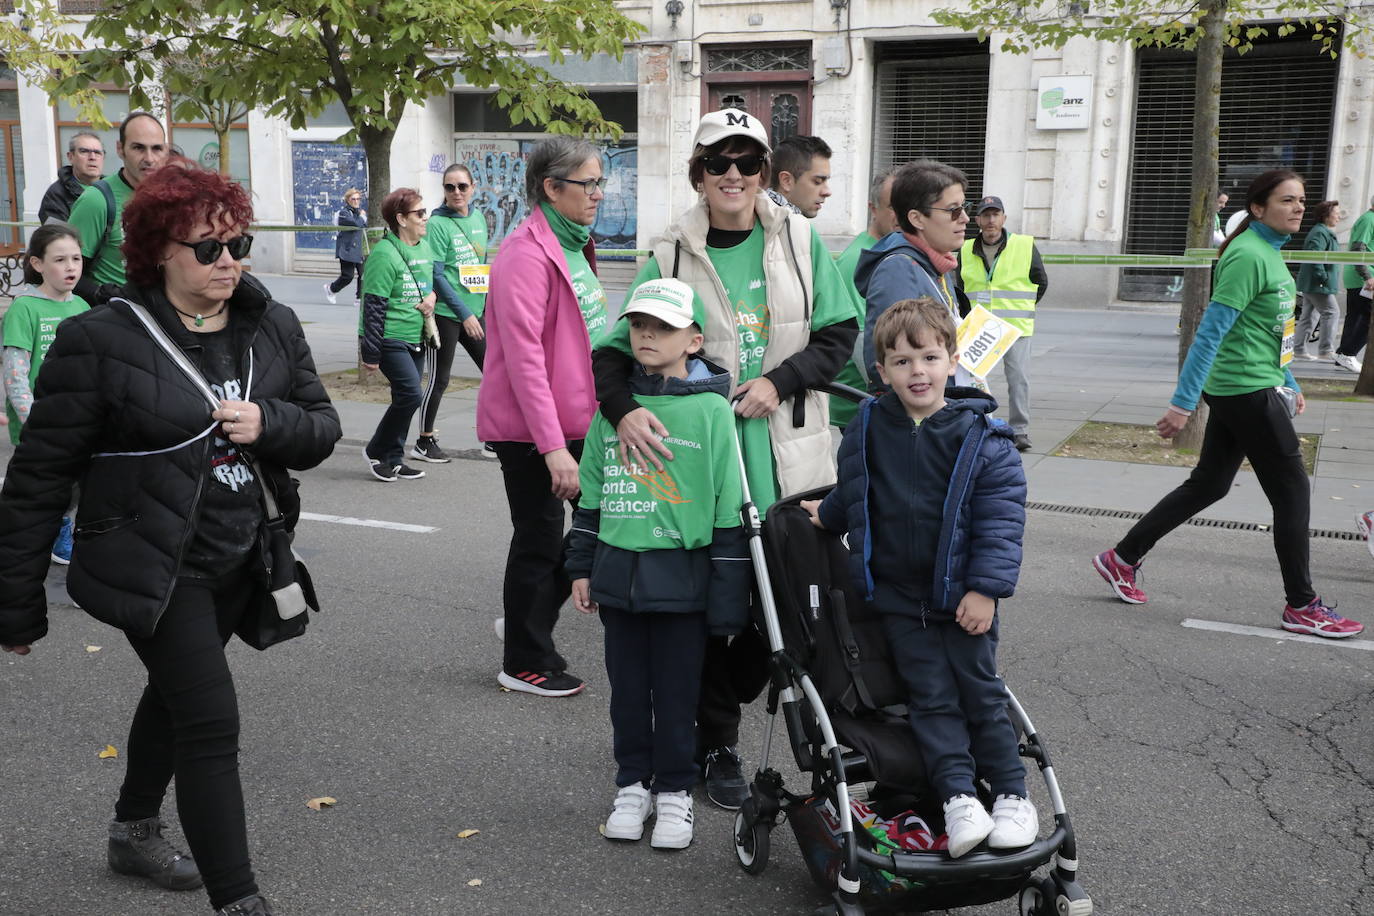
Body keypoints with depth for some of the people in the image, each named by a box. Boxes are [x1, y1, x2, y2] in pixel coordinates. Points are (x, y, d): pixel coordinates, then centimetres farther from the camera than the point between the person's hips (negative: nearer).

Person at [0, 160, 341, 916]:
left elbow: (323, 429, 5)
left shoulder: (273, 328, -1)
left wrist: (267, 422, -18)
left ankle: (135, 831, 48)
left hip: (239, 562, 6)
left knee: (175, 692, 25)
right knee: (212, 723, -10)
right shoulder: (99, 341, -16)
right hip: (154, 567, -6)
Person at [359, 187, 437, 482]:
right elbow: (373, 306, -17)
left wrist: (432, 295, 2)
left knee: (405, 398, 10)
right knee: (410, 394, -15)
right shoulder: (385, 253, -16)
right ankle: (376, 451, 4)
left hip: (415, 339, 8)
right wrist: (371, 353, -17)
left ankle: (393, 459, 21)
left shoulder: (424, 248, 10)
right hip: (389, 339, -8)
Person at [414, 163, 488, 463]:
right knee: (439, 379, 1)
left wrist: (484, 308, 14)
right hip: (445, 313, -7)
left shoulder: (478, 218, 9)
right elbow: (437, 275, -15)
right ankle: (424, 443, 14)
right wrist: (465, 314, -18)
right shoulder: (438, 224, -11)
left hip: (474, 312, 7)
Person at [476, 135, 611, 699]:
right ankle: (525, 663, 20)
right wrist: (552, 446, -25)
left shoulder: (575, 245, 13)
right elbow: (523, 356, -22)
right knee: (540, 539, 2)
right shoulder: (526, 254, -17)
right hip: (530, 427, -9)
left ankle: (525, 622, 28)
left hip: (577, 419, 9)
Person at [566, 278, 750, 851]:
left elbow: (728, 510, -6)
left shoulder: (711, 410, -6)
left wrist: (727, 597, -7)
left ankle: (674, 792, 22)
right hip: (618, 572, 4)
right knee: (627, 686, 13)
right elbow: (590, 495, 13)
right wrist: (581, 567, 11)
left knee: (677, 691, 6)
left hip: (682, 576, -4)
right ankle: (632, 784, 28)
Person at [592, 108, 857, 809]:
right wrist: (624, 409, -23)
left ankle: (719, 699, 33)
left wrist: (779, 381, -11)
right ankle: (717, 744, 26)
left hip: (790, 461, 2)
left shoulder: (799, 242, 4)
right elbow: (616, 350, -3)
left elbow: (839, 334, 5)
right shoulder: (671, 257, 0)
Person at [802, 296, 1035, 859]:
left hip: (961, 595, -2)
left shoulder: (980, 435, -10)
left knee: (980, 690, 3)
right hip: (896, 594, 2)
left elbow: (1001, 514, -11)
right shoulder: (868, 428, -1)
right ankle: (958, 797, 0)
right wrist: (829, 516, 28)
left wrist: (986, 587, -15)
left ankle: (1012, 794, 13)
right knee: (932, 695, 0)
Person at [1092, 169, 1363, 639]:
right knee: (1293, 491, 0)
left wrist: (1288, 384, 26)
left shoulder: (1269, 251, 13)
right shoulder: (1248, 256, -18)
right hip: (1247, 391, -10)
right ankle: (1302, 606, 13)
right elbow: (1211, 331, -22)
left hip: (1237, 393, 10)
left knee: (1208, 485, 13)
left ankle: (1123, 558, 19)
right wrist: (1182, 402, -24)